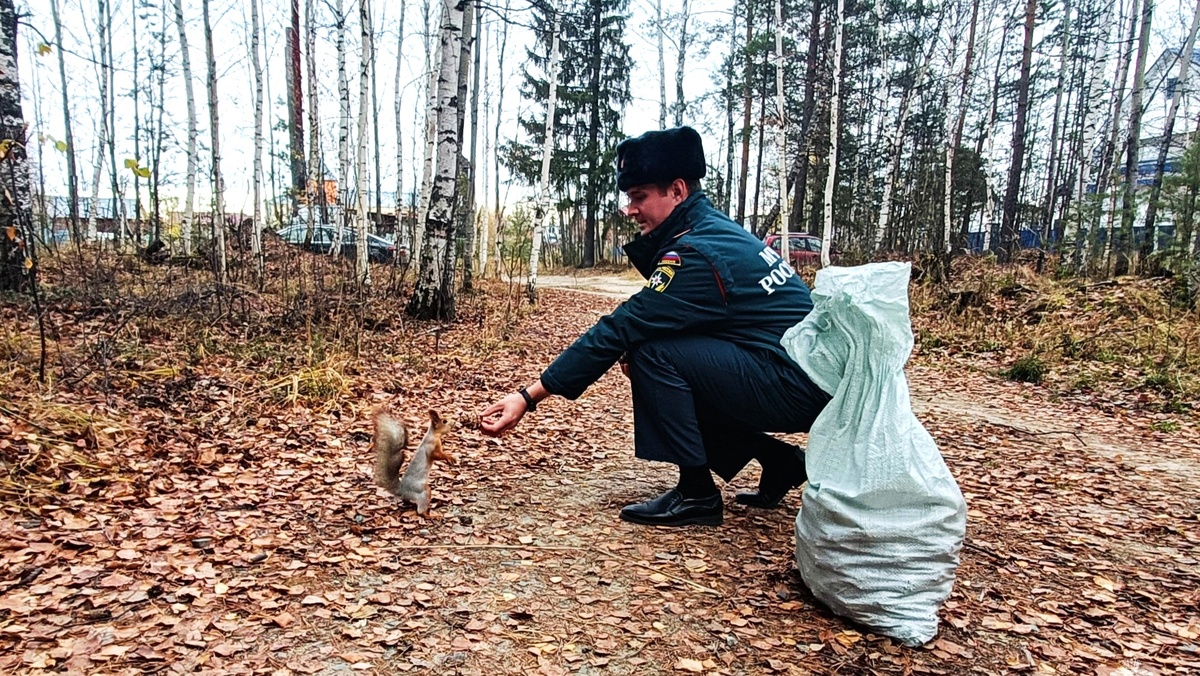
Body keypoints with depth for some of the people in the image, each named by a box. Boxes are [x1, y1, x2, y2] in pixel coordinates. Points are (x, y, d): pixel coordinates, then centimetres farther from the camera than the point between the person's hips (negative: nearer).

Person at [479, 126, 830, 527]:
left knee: (654, 355, -18)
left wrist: (530, 396, -20)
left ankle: (697, 494, -6)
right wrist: (636, 343, -9)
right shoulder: (714, 229, 8)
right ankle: (780, 462, 17)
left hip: (795, 385, -10)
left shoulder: (698, 253, -21)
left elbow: (618, 330, -23)